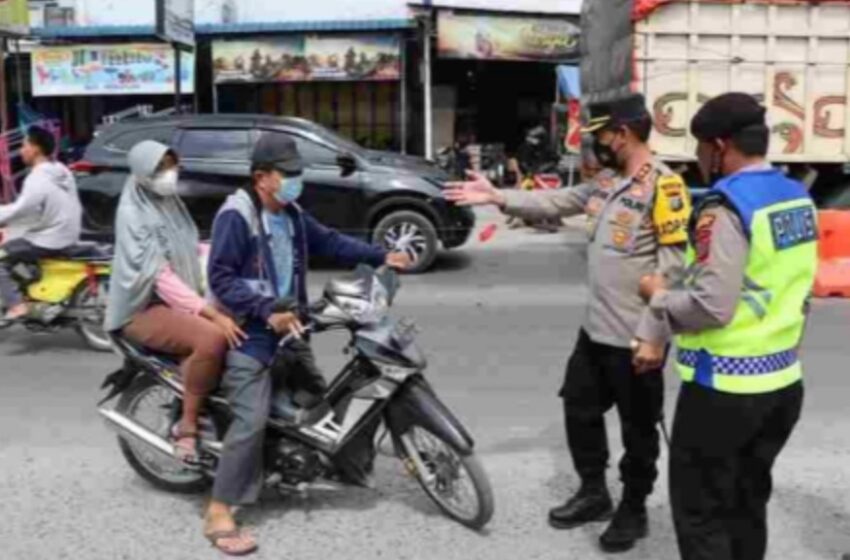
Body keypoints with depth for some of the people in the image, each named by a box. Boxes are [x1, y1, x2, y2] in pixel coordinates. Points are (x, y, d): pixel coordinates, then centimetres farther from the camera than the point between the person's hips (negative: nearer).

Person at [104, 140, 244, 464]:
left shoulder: (172, 204, 12)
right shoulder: (133, 213, -14)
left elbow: (194, 251, 16)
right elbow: (160, 277, -25)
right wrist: (210, 313, -34)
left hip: (181, 301, 8)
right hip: (145, 308, -8)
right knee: (213, 338, -32)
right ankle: (187, 426, -16)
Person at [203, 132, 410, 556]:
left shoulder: (292, 215, 11)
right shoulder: (236, 215, -15)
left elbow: (329, 242, 17)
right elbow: (220, 278, -20)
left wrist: (380, 257, 9)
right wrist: (267, 310, -28)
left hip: (285, 325, 9)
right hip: (248, 331, -9)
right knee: (251, 420, -16)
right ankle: (218, 514, -10)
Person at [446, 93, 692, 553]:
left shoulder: (662, 186, -18)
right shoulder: (607, 181, 9)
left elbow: (673, 269, -21)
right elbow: (557, 203, 12)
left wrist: (653, 337, -23)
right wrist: (496, 197, 3)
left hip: (635, 338, -9)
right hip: (595, 329, 9)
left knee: (638, 429, 10)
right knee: (580, 408, 20)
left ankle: (634, 510, 29)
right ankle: (593, 493, 38)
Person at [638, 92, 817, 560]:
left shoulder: (726, 207, -20)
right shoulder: (799, 200, 6)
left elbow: (712, 307, -26)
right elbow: (794, 289, 13)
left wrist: (658, 296, -9)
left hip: (724, 387, -8)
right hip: (782, 381, 9)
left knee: (699, 510, 5)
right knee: (748, 502, 22)